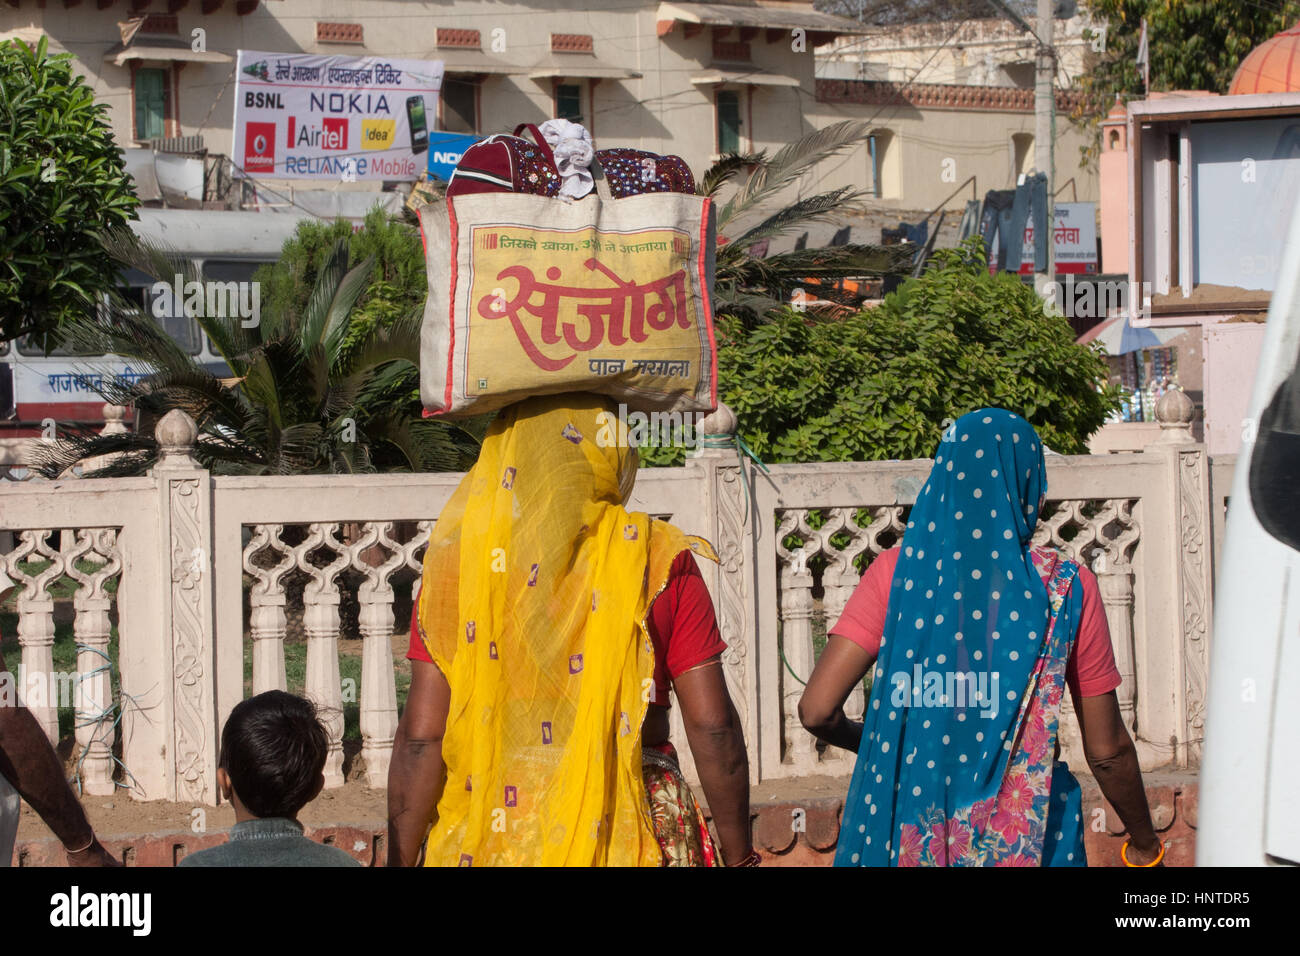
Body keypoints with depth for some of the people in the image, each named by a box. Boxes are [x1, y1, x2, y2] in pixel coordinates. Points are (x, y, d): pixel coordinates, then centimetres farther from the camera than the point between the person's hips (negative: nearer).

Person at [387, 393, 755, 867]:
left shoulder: (457, 561, 0)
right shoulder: (660, 559, -1)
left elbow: (420, 737, -4)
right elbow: (712, 727, -4)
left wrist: (400, 860, 1)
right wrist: (738, 857, 5)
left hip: (490, 840, 1)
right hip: (633, 833, -1)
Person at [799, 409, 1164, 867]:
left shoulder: (898, 571, -5)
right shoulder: (1066, 587, -7)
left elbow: (817, 710, -11)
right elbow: (1107, 751, -2)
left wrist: (869, 741, 12)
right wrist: (1144, 846, 14)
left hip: (908, 831, 1)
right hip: (1024, 839, -1)